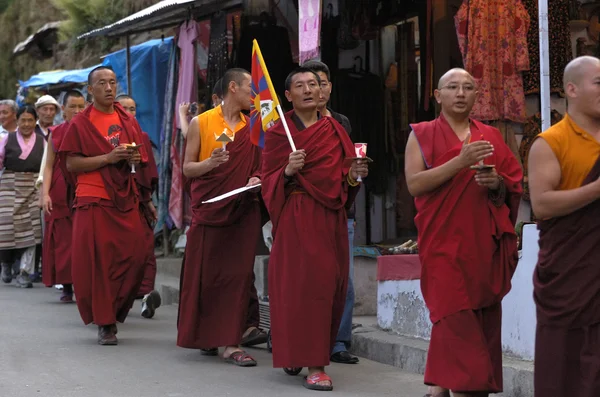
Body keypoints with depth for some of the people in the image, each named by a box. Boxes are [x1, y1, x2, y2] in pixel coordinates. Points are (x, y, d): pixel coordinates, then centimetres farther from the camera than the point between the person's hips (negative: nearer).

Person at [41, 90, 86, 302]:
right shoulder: (56, 133, 10)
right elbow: (49, 166, 7)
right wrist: (45, 193, -4)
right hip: (61, 194, 1)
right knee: (63, 240, 0)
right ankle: (67, 287, 5)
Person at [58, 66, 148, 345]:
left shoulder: (128, 122, 13)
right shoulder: (80, 123, 0)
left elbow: (140, 158, 20)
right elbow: (71, 164, -7)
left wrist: (134, 159, -4)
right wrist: (108, 158, -16)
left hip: (125, 199, 4)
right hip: (93, 200, -4)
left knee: (134, 258, -5)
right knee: (97, 262, -5)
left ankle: (114, 311, 15)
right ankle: (104, 322, 5)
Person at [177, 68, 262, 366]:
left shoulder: (252, 127, 13)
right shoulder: (201, 123, 3)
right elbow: (187, 168, 2)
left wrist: (256, 180, -1)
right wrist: (211, 162, -17)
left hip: (243, 210, 3)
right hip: (208, 208, -3)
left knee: (238, 276, -4)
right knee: (203, 275, 0)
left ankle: (230, 343, -3)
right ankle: (204, 336, 16)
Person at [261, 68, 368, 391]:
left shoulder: (336, 131, 13)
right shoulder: (279, 133, 1)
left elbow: (343, 179, 16)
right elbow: (269, 181, -1)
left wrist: (353, 176, -5)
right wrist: (288, 171, -20)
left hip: (331, 216, 5)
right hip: (297, 217, -5)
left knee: (330, 286, 4)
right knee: (303, 283, -11)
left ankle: (314, 352, 21)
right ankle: (313, 364, -11)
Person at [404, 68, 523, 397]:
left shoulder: (491, 136, 14)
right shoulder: (422, 135, 4)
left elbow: (514, 188, 15)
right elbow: (414, 184, -10)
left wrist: (496, 183, -9)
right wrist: (461, 161, -19)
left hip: (485, 244, 4)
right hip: (444, 243, -4)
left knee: (484, 323, 2)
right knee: (456, 323, -12)